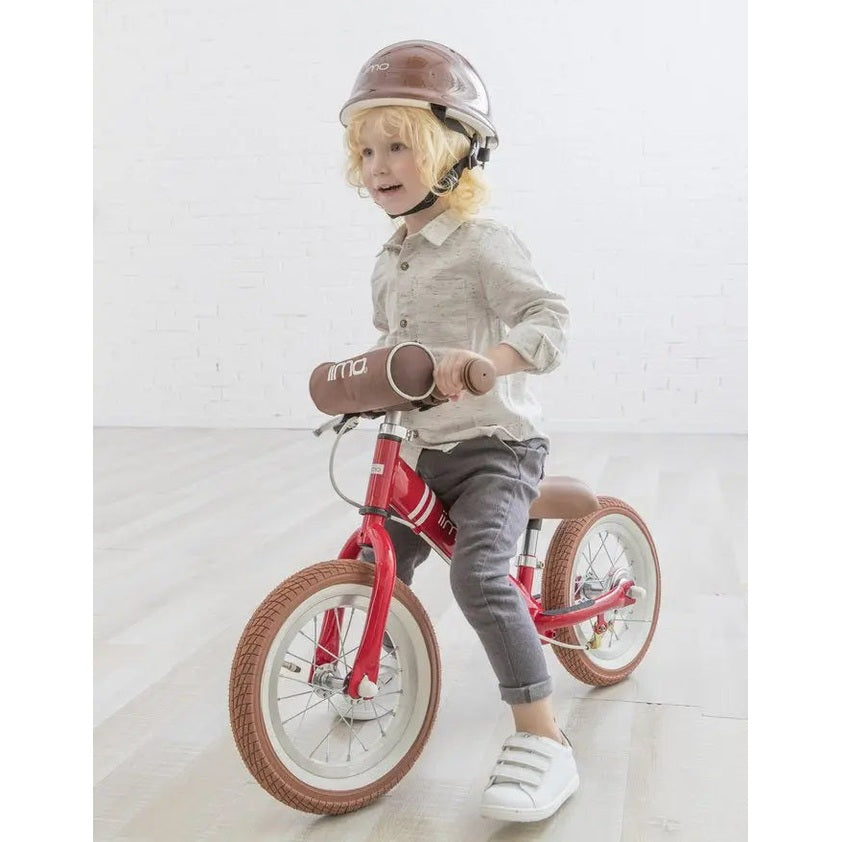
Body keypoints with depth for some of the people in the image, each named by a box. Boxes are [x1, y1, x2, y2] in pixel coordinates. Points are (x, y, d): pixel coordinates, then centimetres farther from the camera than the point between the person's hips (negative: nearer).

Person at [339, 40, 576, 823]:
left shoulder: (484, 244, -13)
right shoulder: (388, 263, 11)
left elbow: (549, 319, -24)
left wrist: (486, 358, -40)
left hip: (495, 447, -8)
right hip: (421, 453, 8)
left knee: (478, 573, -27)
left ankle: (543, 742, -17)